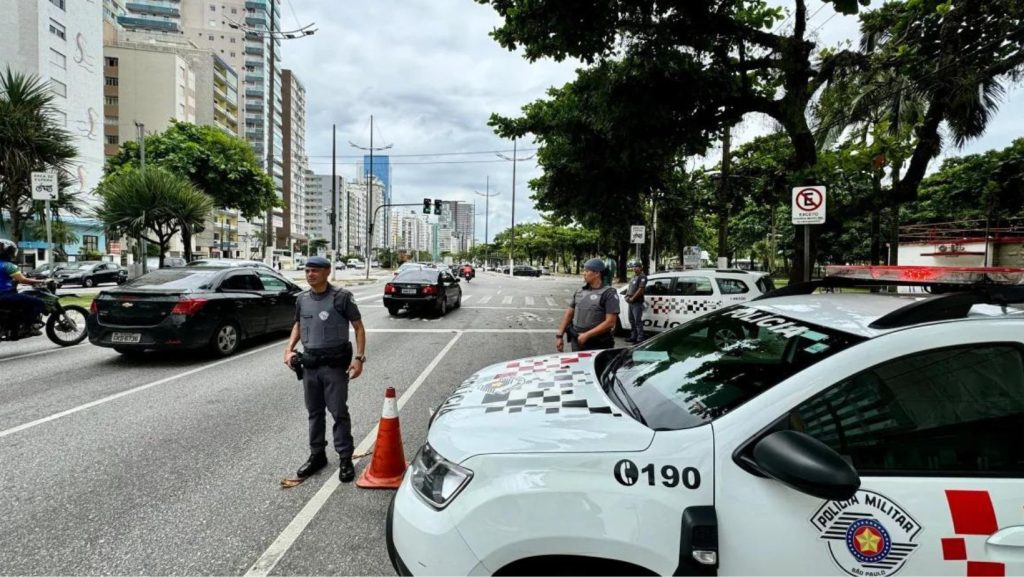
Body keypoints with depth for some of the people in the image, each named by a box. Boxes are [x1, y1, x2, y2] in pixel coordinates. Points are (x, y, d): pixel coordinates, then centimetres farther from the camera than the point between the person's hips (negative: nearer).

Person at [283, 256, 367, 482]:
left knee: (339, 412, -1)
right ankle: (317, 455, 28)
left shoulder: (341, 297, -10)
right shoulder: (302, 299, 6)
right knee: (314, 412, 14)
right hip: (310, 364, 5)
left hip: (335, 364, -5)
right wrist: (289, 348, 6)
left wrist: (359, 357, -15)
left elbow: (358, 328, -6)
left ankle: (346, 459, 9)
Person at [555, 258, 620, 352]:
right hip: (576, 342, 5)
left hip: (597, 345, -5)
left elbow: (610, 322, -16)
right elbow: (569, 314, 13)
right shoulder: (580, 291, 8)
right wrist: (559, 335, 6)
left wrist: (587, 335, -18)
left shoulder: (608, 293, -10)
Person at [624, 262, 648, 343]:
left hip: (637, 302, -9)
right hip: (631, 302, 9)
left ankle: (640, 338, -7)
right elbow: (629, 288, 23)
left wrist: (632, 298, -16)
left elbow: (641, 289, -18)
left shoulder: (642, 277, -9)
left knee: (638, 321, -9)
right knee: (632, 320, 14)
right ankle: (633, 337, 23)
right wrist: (627, 296, 6)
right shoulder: (633, 277, 19)